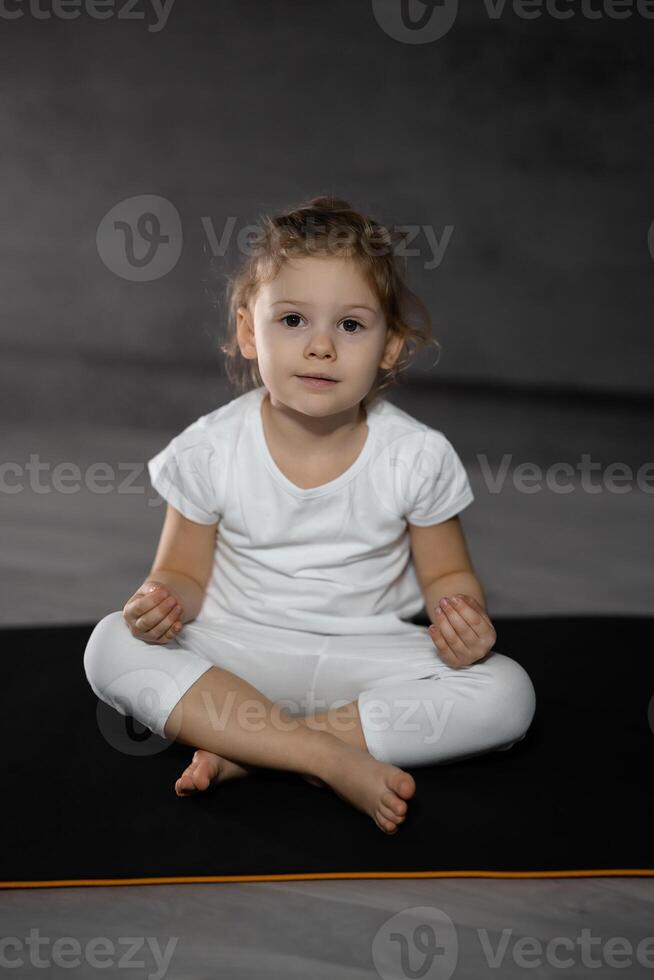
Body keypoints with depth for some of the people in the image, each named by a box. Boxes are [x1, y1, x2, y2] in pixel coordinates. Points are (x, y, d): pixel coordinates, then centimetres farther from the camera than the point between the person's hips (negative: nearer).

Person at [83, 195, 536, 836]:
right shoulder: (211, 449, -8)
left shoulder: (418, 456, -8)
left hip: (368, 655, 1)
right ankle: (332, 758, -31)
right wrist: (160, 602, -23)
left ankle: (245, 748, -26)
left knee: (506, 693, -24)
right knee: (112, 646, -26)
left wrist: (464, 619, -21)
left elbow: (447, 574, 3)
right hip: (235, 650, 0)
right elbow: (185, 573, 1)